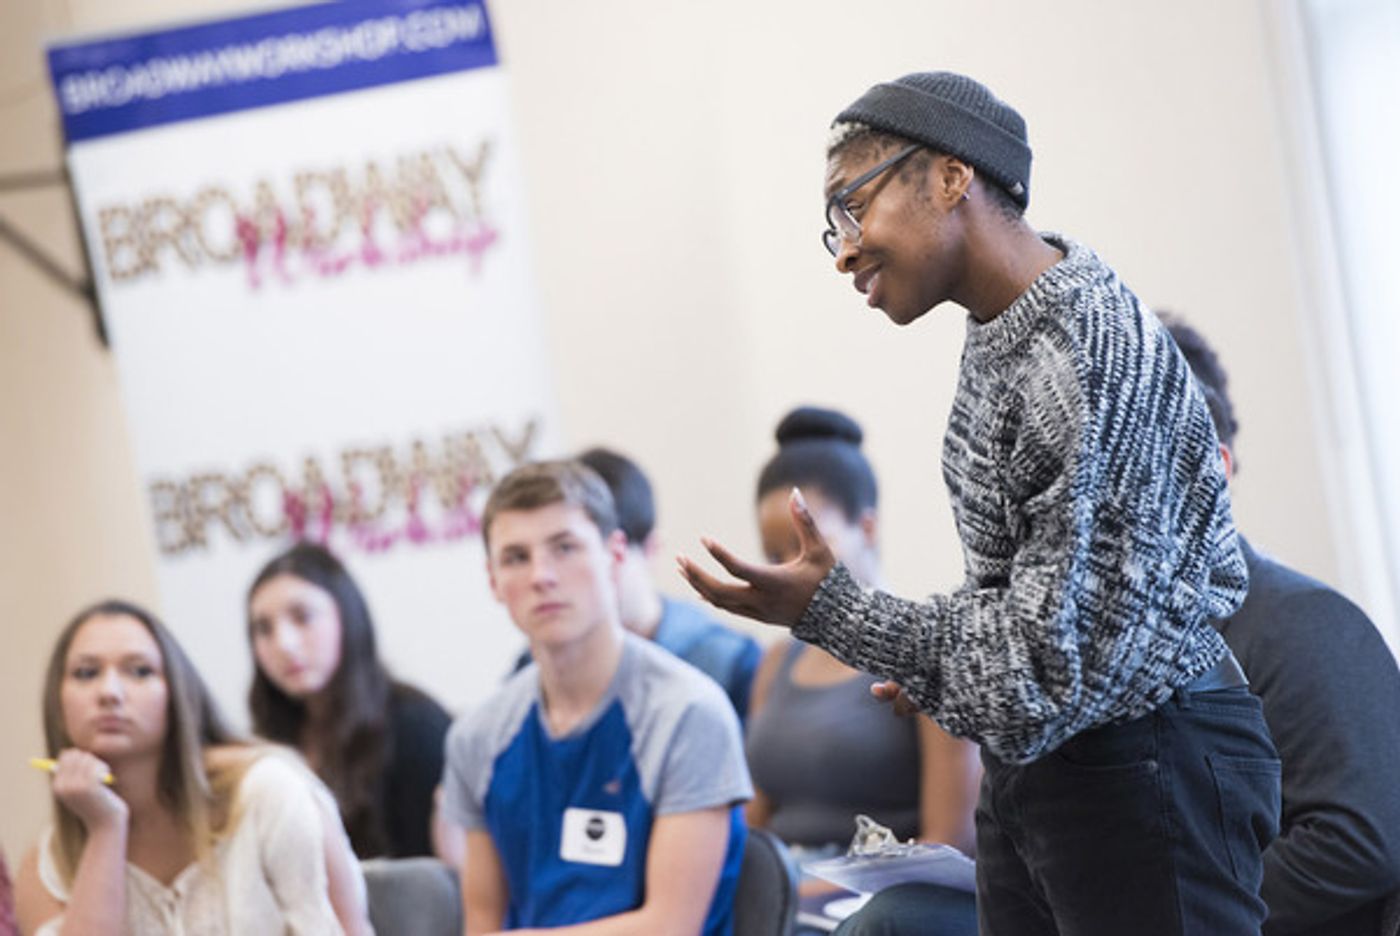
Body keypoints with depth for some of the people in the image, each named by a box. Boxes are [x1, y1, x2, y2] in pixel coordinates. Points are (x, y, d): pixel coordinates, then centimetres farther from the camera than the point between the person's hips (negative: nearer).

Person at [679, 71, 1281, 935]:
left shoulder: (1093, 359, -24)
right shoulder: (1002, 328, 6)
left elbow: (1054, 669, -25)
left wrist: (827, 609, -21)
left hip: (1143, 764, -9)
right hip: (1032, 760, 9)